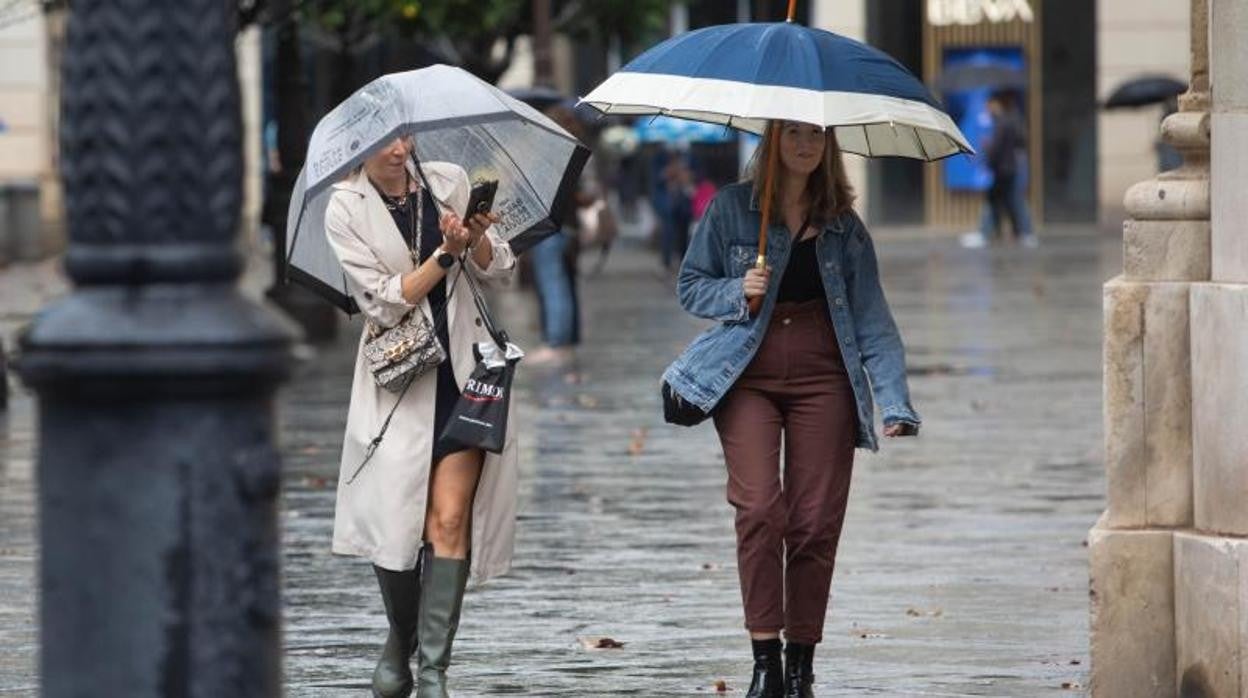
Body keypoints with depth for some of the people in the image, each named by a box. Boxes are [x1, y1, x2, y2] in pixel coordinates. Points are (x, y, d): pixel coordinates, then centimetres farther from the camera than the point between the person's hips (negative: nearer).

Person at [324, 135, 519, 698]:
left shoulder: (448, 182, 4)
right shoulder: (346, 210, -3)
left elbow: (496, 269, 11)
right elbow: (383, 302, -10)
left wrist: (477, 237, -10)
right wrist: (446, 253, -18)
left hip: (462, 370, 1)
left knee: (449, 520, -8)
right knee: (393, 519, -3)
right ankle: (401, 642, 25)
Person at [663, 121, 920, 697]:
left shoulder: (844, 228, 9)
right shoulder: (731, 208, 5)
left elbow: (871, 319, 7)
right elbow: (690, 287, 10)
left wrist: (895, 402, -4)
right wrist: (738, 293, -11)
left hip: (822, 378, 2)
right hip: (746, 376, -2)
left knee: (816, 520, -3)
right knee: (759, 506, -17)